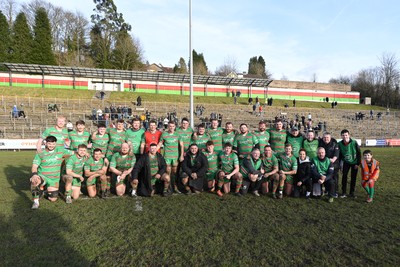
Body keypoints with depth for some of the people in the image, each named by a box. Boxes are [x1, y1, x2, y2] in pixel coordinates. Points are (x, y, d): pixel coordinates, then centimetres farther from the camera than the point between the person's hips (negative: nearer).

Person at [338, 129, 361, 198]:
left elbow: (359, 153, -10)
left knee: (353, 178, 5)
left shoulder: (354, 143, -20)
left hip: (354, 162, -1)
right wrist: (340, 164, -2)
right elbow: (339, 155, -1)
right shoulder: (340, 144, -13)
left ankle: (352, 192, 18)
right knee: (344, 176, -6)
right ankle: (344, 192, 3)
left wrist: (358, 163, -11)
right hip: (346, 162, 1)